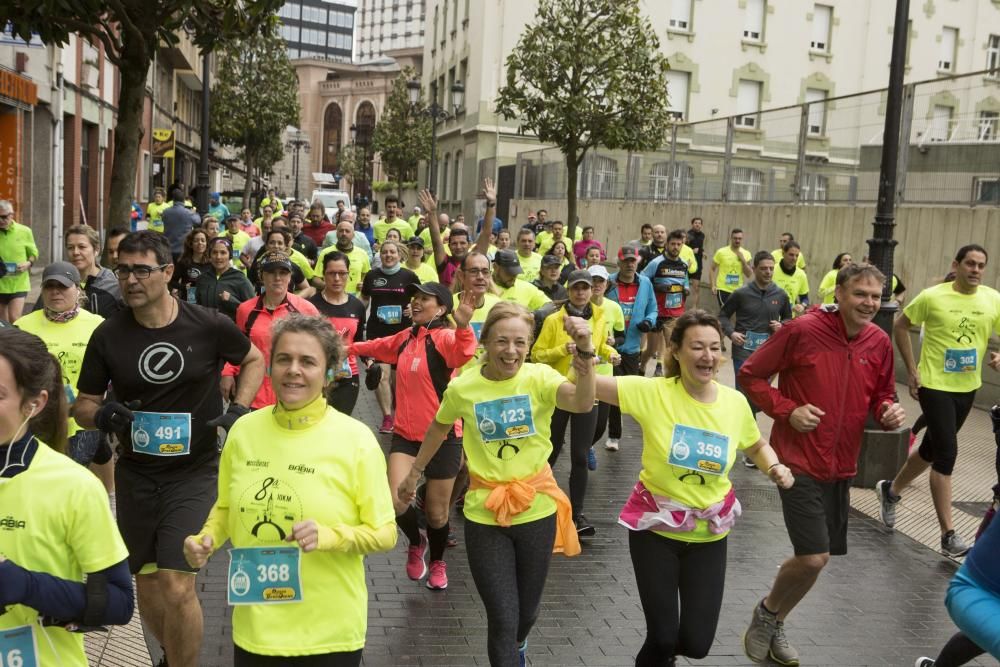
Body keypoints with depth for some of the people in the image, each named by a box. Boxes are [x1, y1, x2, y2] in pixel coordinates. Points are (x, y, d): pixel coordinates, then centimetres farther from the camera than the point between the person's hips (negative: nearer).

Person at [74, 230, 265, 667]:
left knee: (176, 586, -14)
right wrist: (102, 414, -19)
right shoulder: (108, 335, -5)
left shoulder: (210, 326, -11)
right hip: (136, 474, 3)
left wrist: (240, 409, -7)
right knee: (147, 586, 15)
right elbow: (82, 405, 5)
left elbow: (254, 360, 9)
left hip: (195, 471, -3)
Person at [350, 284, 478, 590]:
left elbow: (464, 352, -39)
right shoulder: (406, 338, 7)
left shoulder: (445, 337, -13)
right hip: (406, 434, 5)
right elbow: (378, 347, 30)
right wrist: (349, 347, 42)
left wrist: (463, 327, -58)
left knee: (436, 512, 9)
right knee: (396, 500, -13)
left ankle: (437, 562, 39)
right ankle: (415, 543, 21)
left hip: (443, 436, -4)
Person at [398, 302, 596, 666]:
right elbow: (438, 429, 11)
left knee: (527, 609, 21)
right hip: (484, 514, -1)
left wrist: (584, 350, -48)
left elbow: (583, 403, -33)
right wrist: (414, 472, 21)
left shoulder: (539, 378, -12)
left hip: (537, 510, 1)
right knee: (502, 618, -3)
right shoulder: (462, 388, -9)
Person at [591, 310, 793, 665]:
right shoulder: (653, 392, -17)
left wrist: (775, 468, -8)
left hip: (709, 533, 3)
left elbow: (757, 446, 13)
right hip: (654, 527, -3)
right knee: (663, 637, 1)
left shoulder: (735, 402, -6)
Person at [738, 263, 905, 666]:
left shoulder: (879, 343, 1)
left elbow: (881, 395, 15)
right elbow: (751, 375, -7)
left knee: (816, 557, 14)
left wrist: (888, 411, -7)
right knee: (814, 558, -12)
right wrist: (787, 410, -17)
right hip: (800, 461, -6)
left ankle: (773, 625, 39)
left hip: (842, 466, 6)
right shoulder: (802, 330, -14)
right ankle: (767, 613, 19)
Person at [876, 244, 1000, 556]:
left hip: (967, 388, 5)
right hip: (935, 385, -5)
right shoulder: (932, 296, -12)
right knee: (947, 453, -9)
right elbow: (900, 326, -1)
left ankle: (891, 490, 42)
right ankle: (948, 534, -2)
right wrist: (911, 370, -6)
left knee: (932, 449, 18)